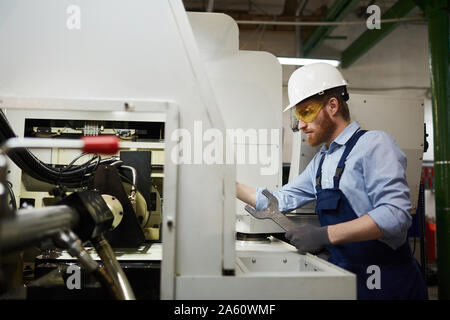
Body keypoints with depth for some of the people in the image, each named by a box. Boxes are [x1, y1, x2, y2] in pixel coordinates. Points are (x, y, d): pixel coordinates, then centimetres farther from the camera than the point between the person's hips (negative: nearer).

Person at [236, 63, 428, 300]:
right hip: (344, 278, 7)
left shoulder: (373, 144, -14)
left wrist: (325, 235, -29)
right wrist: (232, 186, 6)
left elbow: (395, 214, -25)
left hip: (387, 284, -7)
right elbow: (281, 201, 13)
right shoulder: (320, 161, 11)